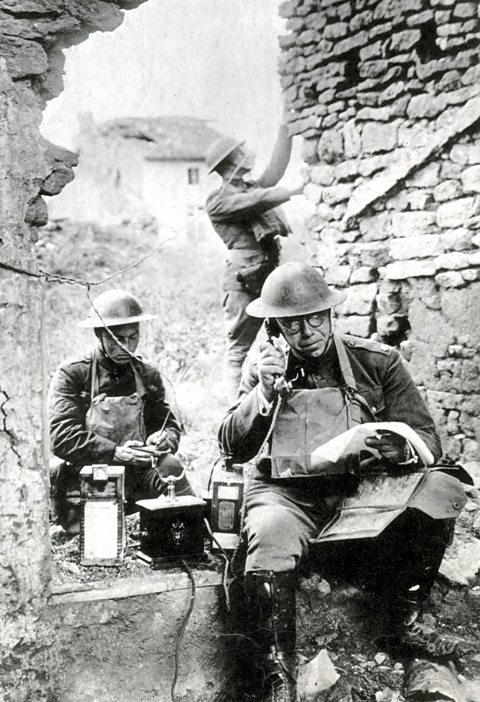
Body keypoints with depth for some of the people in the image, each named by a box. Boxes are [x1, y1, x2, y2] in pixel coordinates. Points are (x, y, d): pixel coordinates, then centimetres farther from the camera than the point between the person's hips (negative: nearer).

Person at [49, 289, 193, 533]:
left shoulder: (148, 375, 11)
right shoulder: (71, 374, -3)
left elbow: (169, 425, 11)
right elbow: (61, 435, -13)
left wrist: (163, 440, -14)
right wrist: (114, 452, -25)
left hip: (136, 477, 4)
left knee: (170, 465, -25)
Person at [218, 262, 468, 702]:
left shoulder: (378, 362, 6)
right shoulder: (264, 370, 9)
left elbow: (427, 440, 3)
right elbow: (233, 450, 3)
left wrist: (400, 449, -22)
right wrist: (264, 394, -13)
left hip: (362, 488, 1)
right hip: (287, 493, -1)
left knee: (443, 492, -25)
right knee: (270, 539, -35)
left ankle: (407, 622, -5)